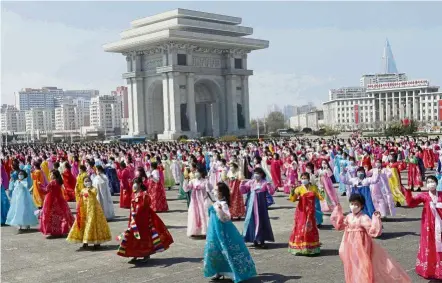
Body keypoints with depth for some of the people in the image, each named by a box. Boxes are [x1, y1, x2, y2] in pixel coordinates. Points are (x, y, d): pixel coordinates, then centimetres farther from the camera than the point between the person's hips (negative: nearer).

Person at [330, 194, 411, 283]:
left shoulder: (364, 218, -16)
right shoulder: (348, 217, 4)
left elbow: (373, 230, -24)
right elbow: (339, 225, 20)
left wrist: (376, 219, -36)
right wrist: (338, 210, 19)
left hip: (361, 245, -6)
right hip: (351, 246, 6)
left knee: (363, 265, -5)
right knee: (353, 267, 16)